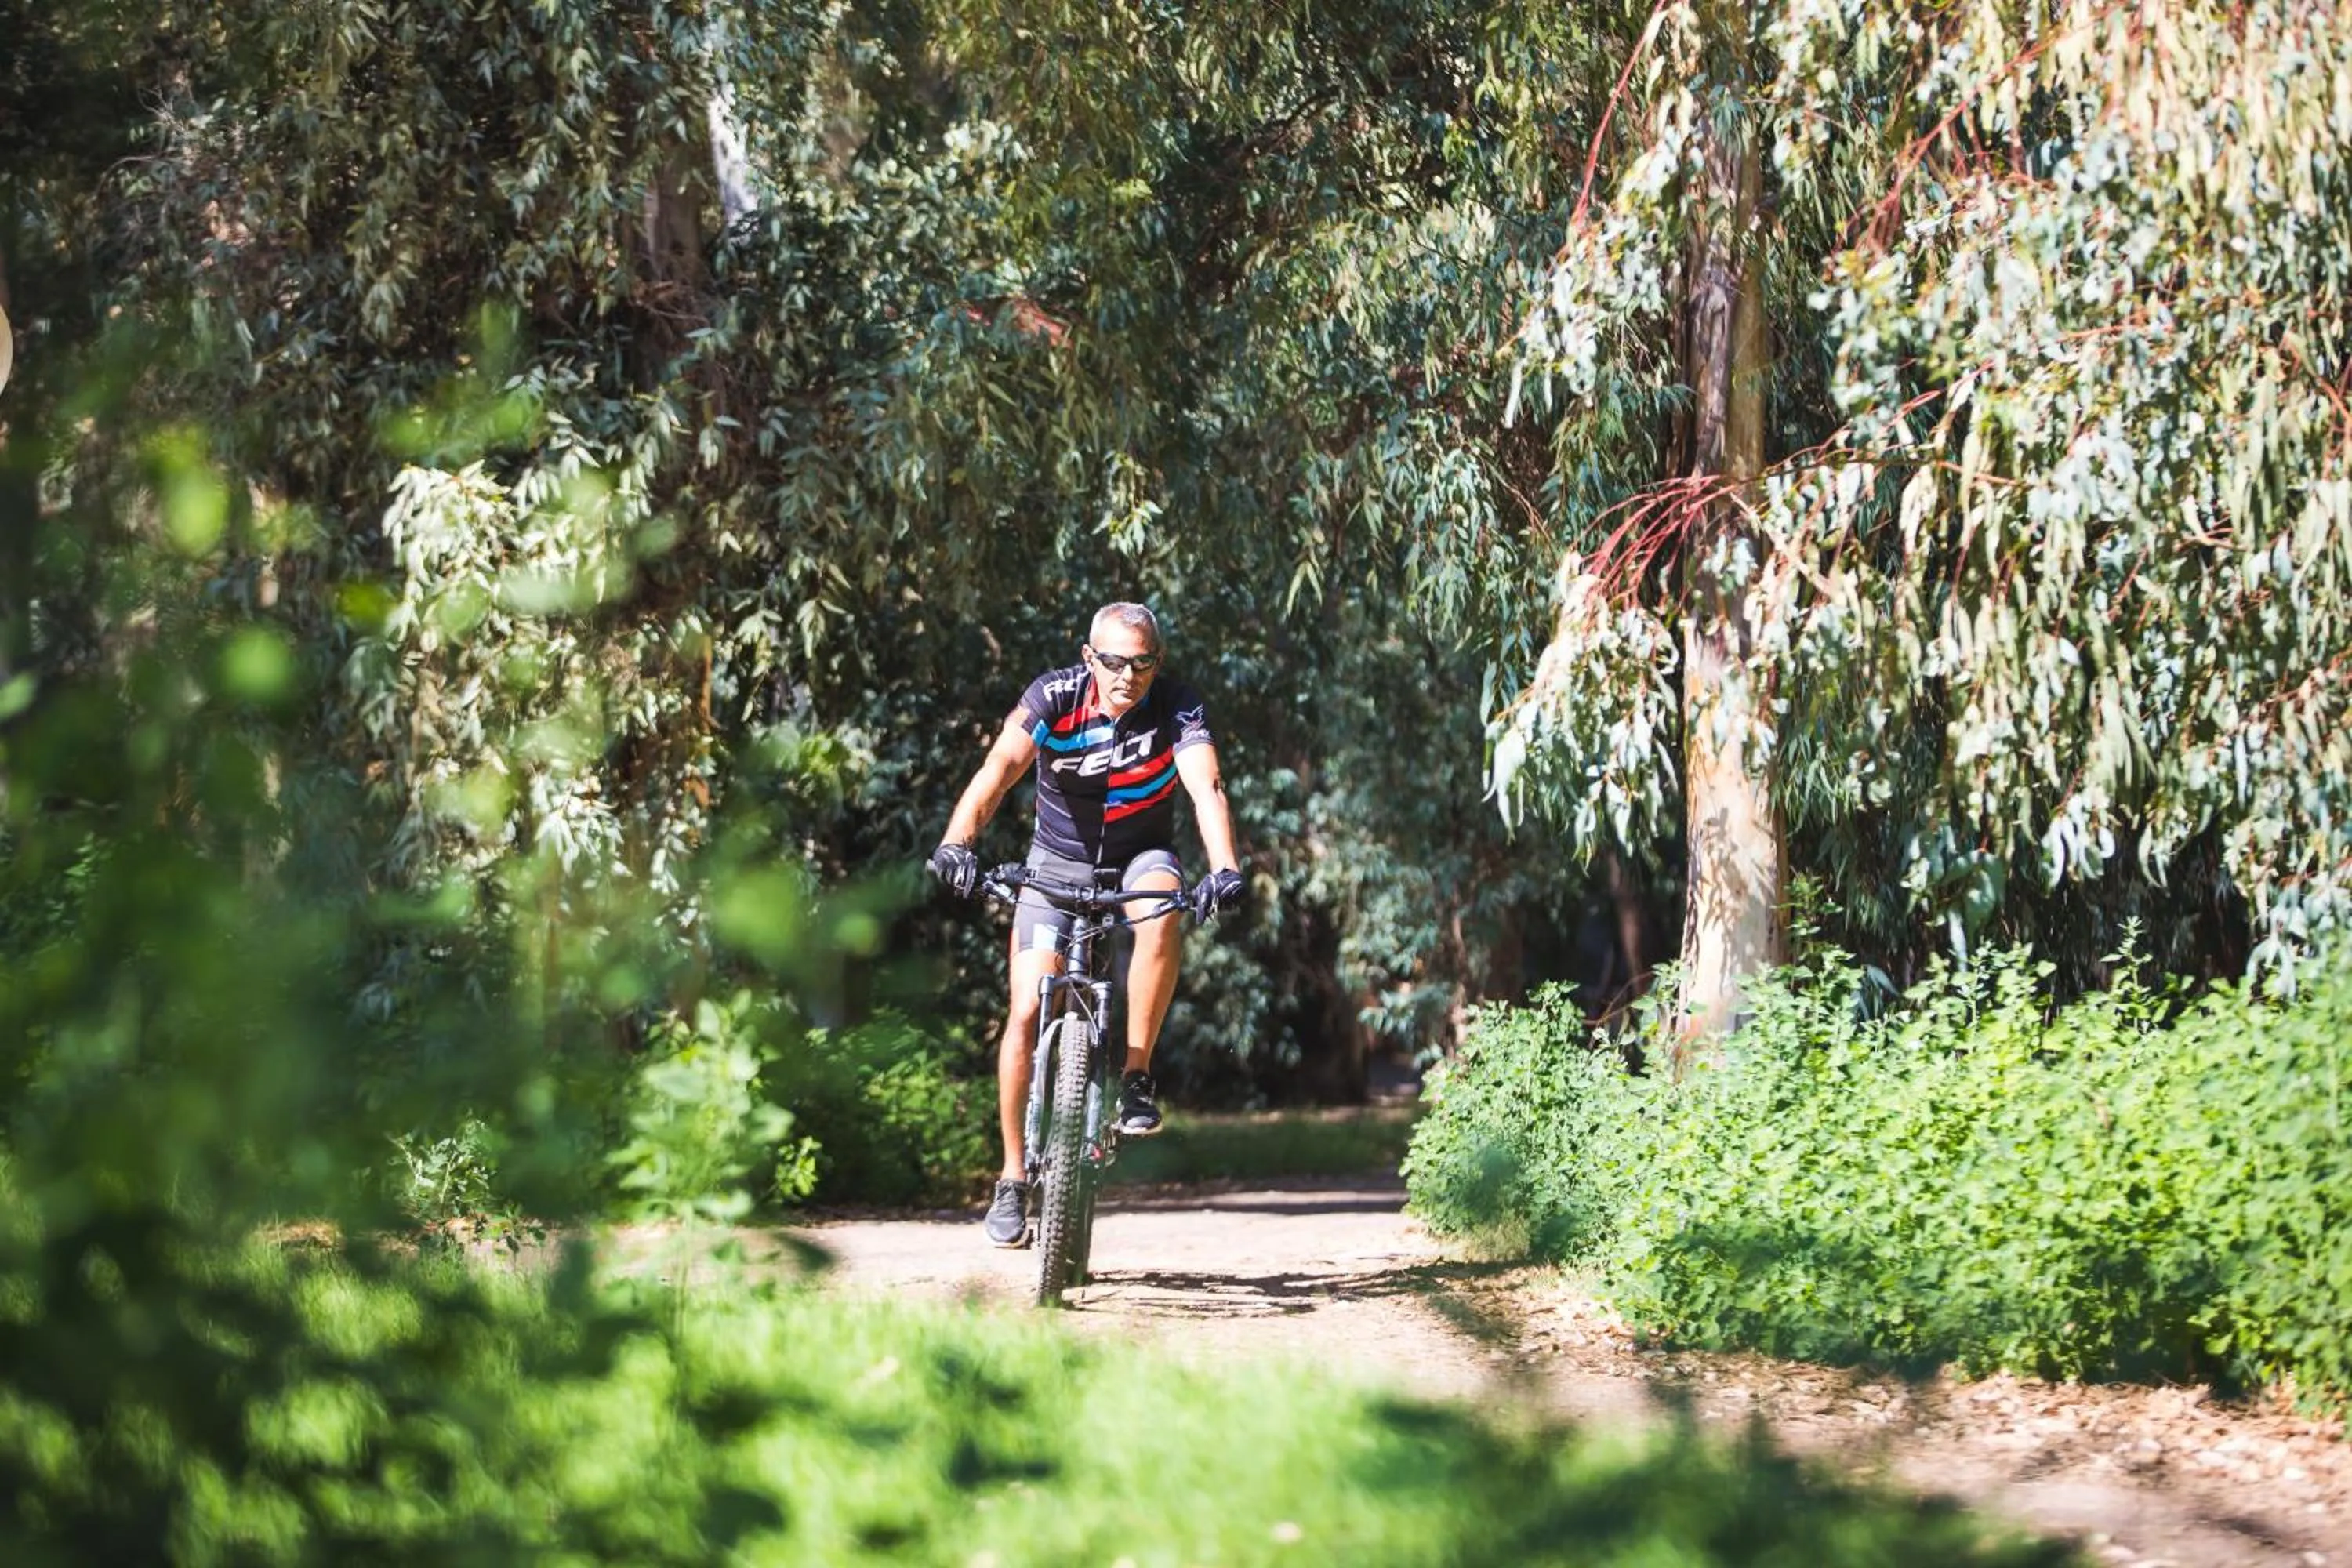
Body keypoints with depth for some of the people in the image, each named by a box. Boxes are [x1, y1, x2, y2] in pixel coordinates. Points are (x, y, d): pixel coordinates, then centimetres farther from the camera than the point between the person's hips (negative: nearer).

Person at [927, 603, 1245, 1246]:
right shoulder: (1054, 697, -20)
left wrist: (1224, 868, -51)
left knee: (1162, 910, -36)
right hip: (1058, 863, 0)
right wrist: (957, 843, -50)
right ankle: (1013, 1179, 3)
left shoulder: (1178, 709, -19)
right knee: (1027, 1014, -10)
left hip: (1139, 859, 0)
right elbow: (998, 770, -32)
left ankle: (1137, 1074, -21)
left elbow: (1206, 787, -33)